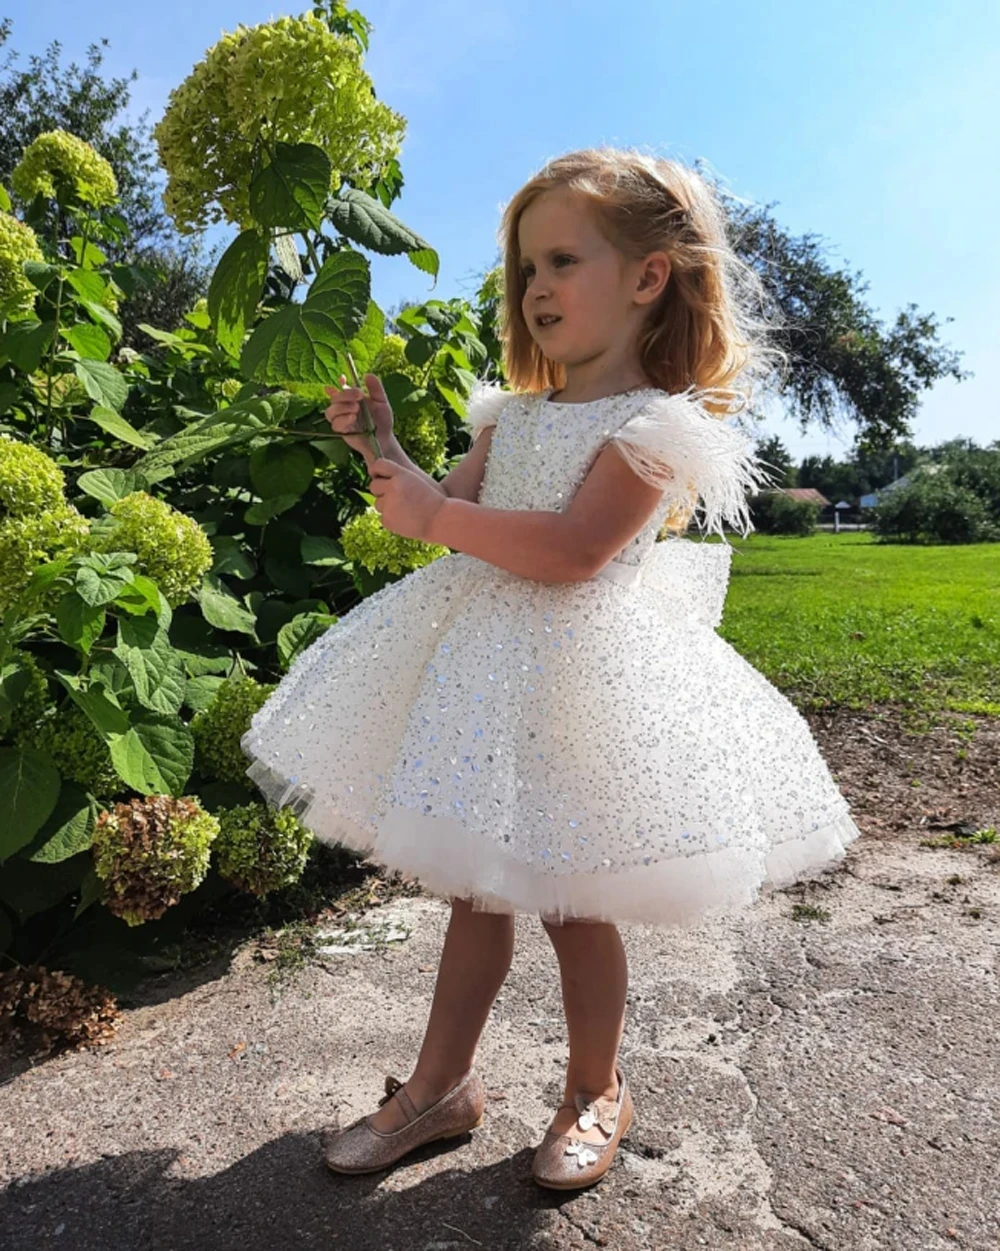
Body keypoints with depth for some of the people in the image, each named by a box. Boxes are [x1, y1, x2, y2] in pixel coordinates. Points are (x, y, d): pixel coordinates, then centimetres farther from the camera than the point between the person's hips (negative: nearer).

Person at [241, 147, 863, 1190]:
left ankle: (595, 1092, 33)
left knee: (572, 901, 7)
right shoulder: (515, 412, 13)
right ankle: (439, 1087, 32)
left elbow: (569, 551, -22)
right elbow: (456, 507, 16)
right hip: (488, 666, 7)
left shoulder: (657, 424, -10)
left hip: (578, 675, -6)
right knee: (478, 883, 15)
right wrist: (382, 443, 5)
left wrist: (432, 516, -17)